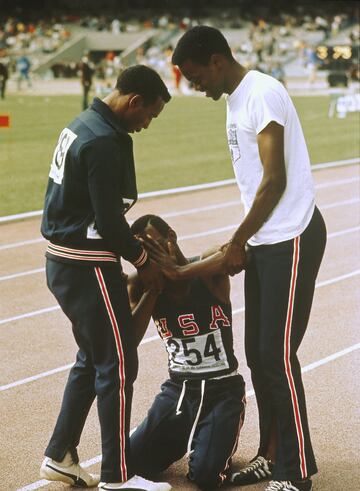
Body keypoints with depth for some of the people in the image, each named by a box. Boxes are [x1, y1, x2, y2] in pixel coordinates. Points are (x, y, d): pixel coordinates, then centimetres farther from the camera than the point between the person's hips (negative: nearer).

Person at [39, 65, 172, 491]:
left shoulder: (83, 124, 10)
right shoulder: (104, 142, -21)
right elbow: (109, 220, -21)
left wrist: (134, 245, 12)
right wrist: (142, 260, -6)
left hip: (63, 261, 10)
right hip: (88, 267, -10)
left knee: (92, 359, 20)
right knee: (118, 364, -2)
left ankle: (59, 456, 26)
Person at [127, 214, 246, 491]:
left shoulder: (209, 269, -13)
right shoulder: (141, 286, -2)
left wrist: (179, 271, -38)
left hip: (223, 388, -4)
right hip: (177, 388, 4)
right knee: (133, 464, -9)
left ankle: (222, 436, 14)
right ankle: (183, 438, 20)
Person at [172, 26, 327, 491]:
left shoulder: (263, 94, -15)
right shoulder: (235, 99, 14)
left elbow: (275, 181, -18)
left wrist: (237, 242, -10)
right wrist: (242, 243, 12)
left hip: (291, 240, -9)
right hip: (264, 241, 9)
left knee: (277, 356, -7)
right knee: (257, 353, 12)